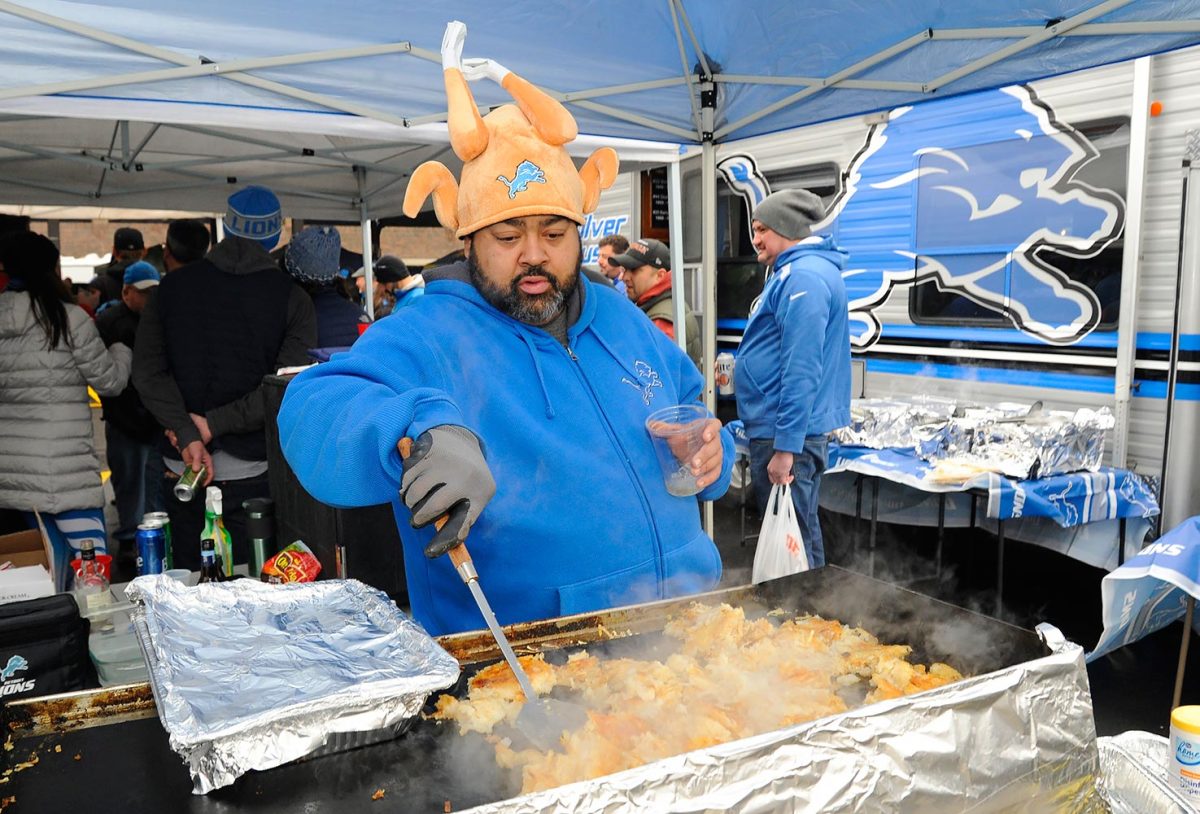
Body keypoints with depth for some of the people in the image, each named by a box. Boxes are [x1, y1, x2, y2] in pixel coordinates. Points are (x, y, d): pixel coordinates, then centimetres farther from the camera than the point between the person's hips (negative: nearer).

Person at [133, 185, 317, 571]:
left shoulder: (173, 285, 4)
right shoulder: (292, 297, -6)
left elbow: (147, 371, -5)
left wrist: (189, 436, -10)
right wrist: (214, 424, -10)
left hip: (183, 466, 3)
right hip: (251, 470, -3)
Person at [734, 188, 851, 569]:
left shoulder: (803, 277, -18)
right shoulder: (793, 272, 15)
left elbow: (801, 370, -24)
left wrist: (785, 446, -25)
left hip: (785, 433, -11)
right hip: (785, 427, 11)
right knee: (800, 532, 20)